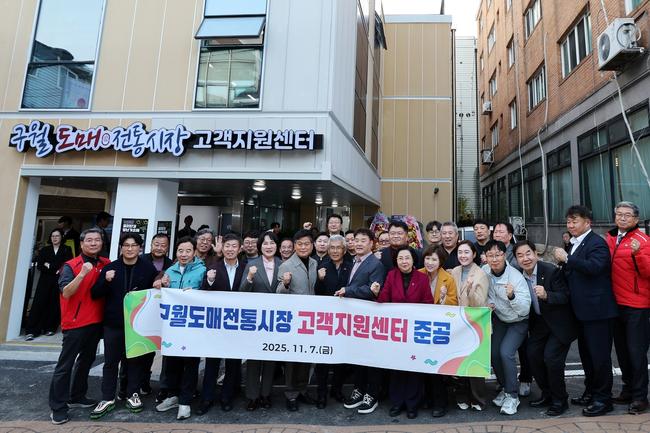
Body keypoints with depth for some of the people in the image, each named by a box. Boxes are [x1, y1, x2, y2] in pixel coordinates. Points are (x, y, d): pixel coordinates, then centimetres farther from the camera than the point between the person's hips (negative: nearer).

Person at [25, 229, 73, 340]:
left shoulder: (66, 250, 7)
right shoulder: (44, 250, 14)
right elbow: (39, 265, 3)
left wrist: (49, 266, -8)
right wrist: (56, 269, -12)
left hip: (59, 281, -2)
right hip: (45, 281, 2)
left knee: (54, 305, -3)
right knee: (39, 304, -5)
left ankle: (50, 328, 9)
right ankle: (32, 331, -4)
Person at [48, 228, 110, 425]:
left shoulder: (106, 264, 5)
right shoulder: (71, 266, -11)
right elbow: (66, 293, -22)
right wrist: (82, 274, -33)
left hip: (96, 321, 6)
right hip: (75, 322, -6)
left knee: (86, 360, 17)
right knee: (65, 364, 1)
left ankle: (77, 396, 32)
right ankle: (58, 406, 11)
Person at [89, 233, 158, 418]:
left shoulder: (149, 268, -2)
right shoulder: (110, 267, 2)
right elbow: (95, 294, 0)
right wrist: (105, 281, -17)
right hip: (113, 322, 1)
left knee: (136, 359, 10)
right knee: (111, 361, 9)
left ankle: (133, 394, 25)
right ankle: (108, 399, 21)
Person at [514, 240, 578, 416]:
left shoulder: (551, 270, -21)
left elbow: (565, 296, -22)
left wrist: (546, 295, -38)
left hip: (559, 322, -6)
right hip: (540, 321, 6)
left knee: (551, 357, -13)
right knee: (532, 354, 1)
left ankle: (560, 400, 9)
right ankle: (547, 394, 22)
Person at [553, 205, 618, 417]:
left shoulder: (597, 243, -13)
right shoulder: (575, 244, 14)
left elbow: (594, 267, -30)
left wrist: (567, 258, -25)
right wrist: (563, 264, 0)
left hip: (597, 310, -9)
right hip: (582, 310, 9)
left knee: (599, 354, 1)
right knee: (586, 353, 18)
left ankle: (603, 398, 15)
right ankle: (591, 392, 32)